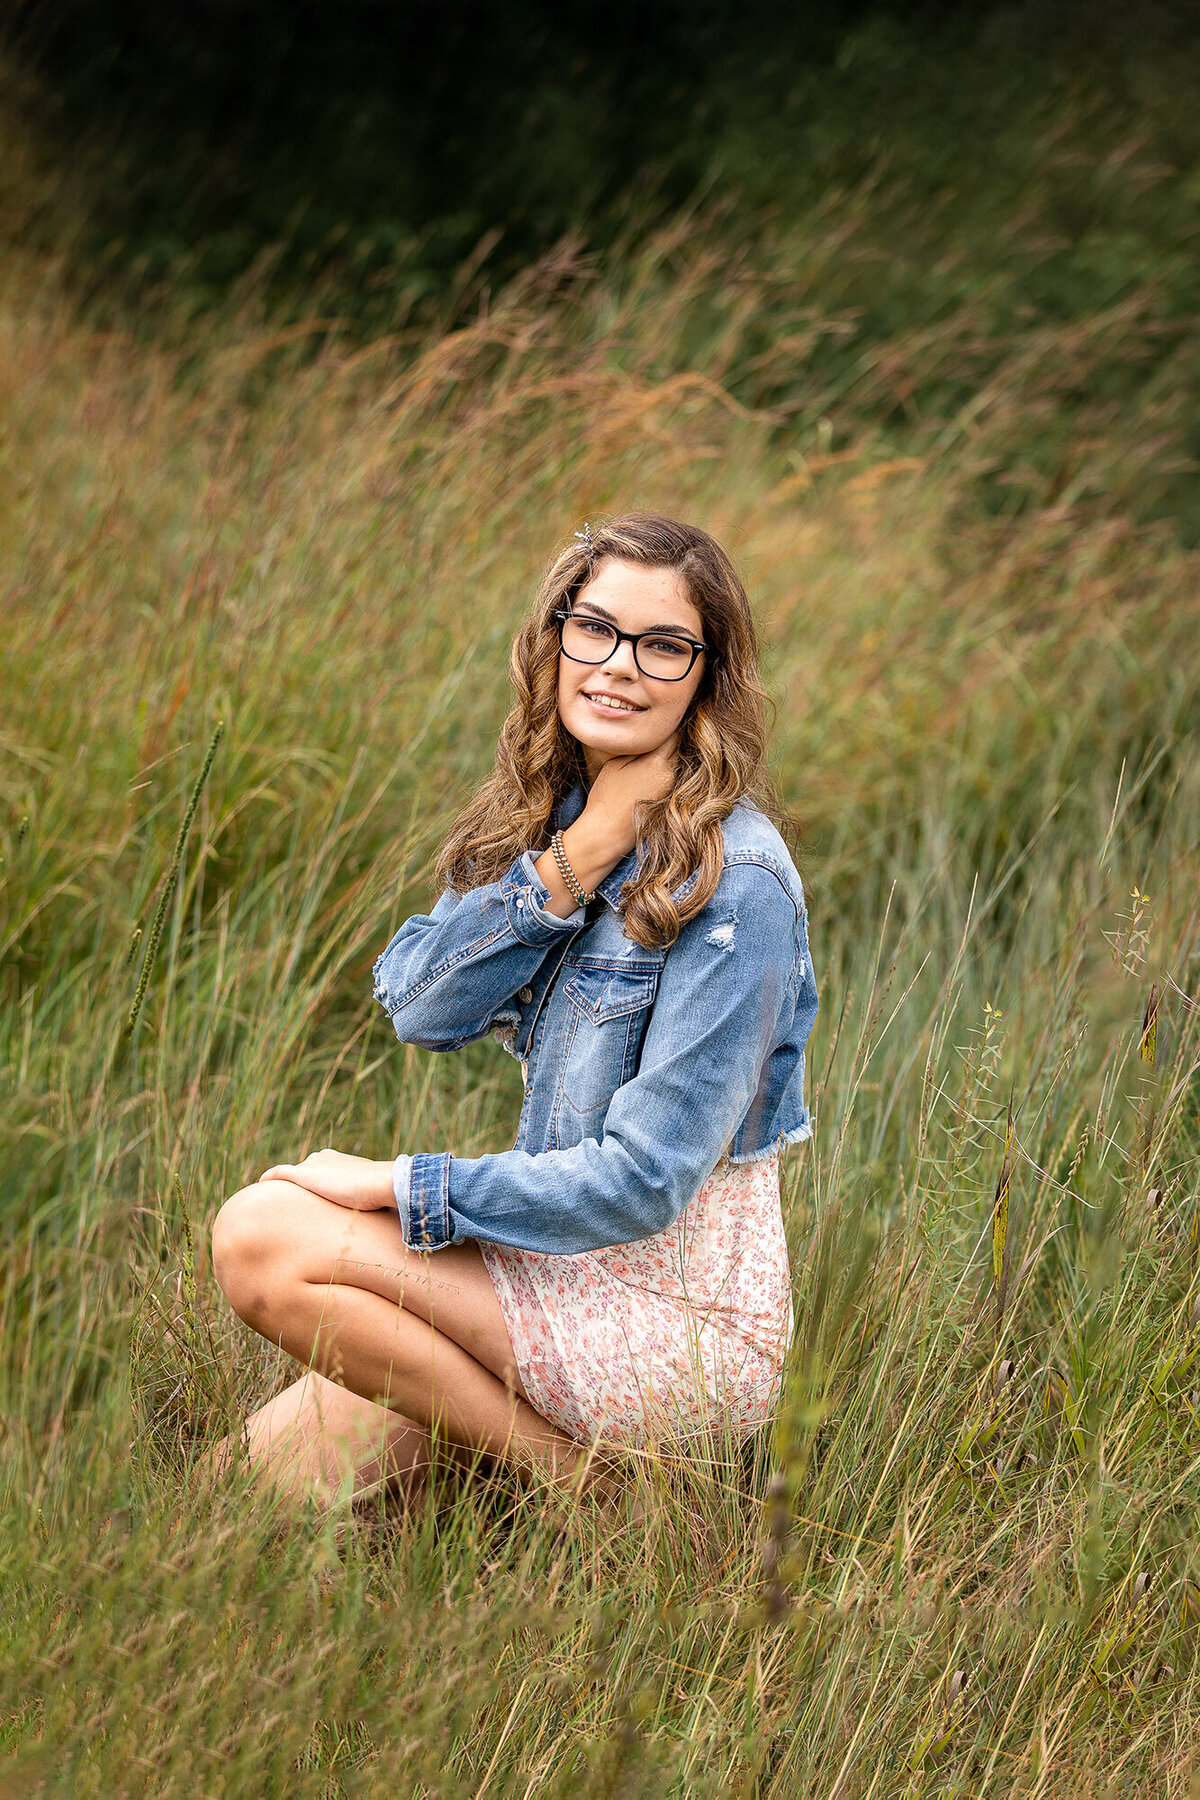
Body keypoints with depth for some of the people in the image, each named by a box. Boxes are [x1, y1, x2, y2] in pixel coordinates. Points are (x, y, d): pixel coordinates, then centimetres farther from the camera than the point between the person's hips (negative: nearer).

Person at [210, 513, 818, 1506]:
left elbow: (643, 1181, -21)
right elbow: (423, 1008, -6)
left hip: (683, 1324, -7)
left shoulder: (734, 884, -18)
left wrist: (394, 1183, -13)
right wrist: (574, 857, -17)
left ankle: (582, 1478, -6)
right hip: (574, 1270, 7)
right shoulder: (547, 813, 6)